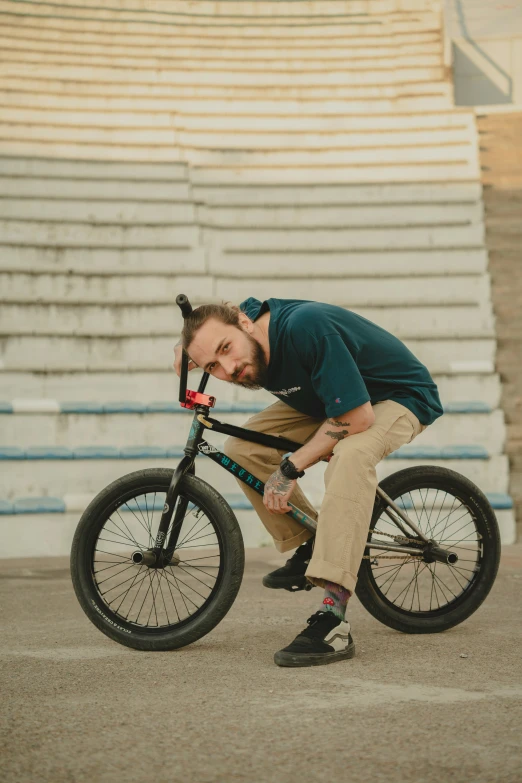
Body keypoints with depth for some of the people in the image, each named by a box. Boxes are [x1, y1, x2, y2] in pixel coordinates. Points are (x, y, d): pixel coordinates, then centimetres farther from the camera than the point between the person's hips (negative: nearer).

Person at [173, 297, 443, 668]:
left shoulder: (306, 328, -38)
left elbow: (357, 418, -35)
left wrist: (291, 467, -26)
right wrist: (188, 348, -11)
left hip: (401, 396, -8)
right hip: (327, 398, 8)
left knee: (350, 455, -38)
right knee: (242, 449, -7)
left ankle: (333, 619, -42)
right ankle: (309, 549, 11)